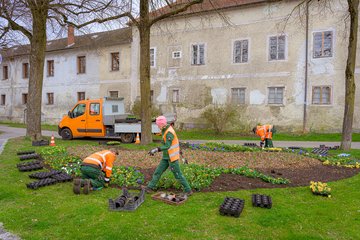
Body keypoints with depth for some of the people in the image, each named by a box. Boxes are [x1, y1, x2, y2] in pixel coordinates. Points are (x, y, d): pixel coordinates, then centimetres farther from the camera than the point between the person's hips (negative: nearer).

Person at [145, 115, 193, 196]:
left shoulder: (169, 132, -23)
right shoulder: (165, 130, 8)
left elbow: (167, 146, -29)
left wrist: (156, 150, -32)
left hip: (172, 157, -9)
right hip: (166, 157, 9)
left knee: (178, 175, -1)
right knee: (158, 171, 11)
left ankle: (188, 190, 12)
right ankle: (150, 187, 21)